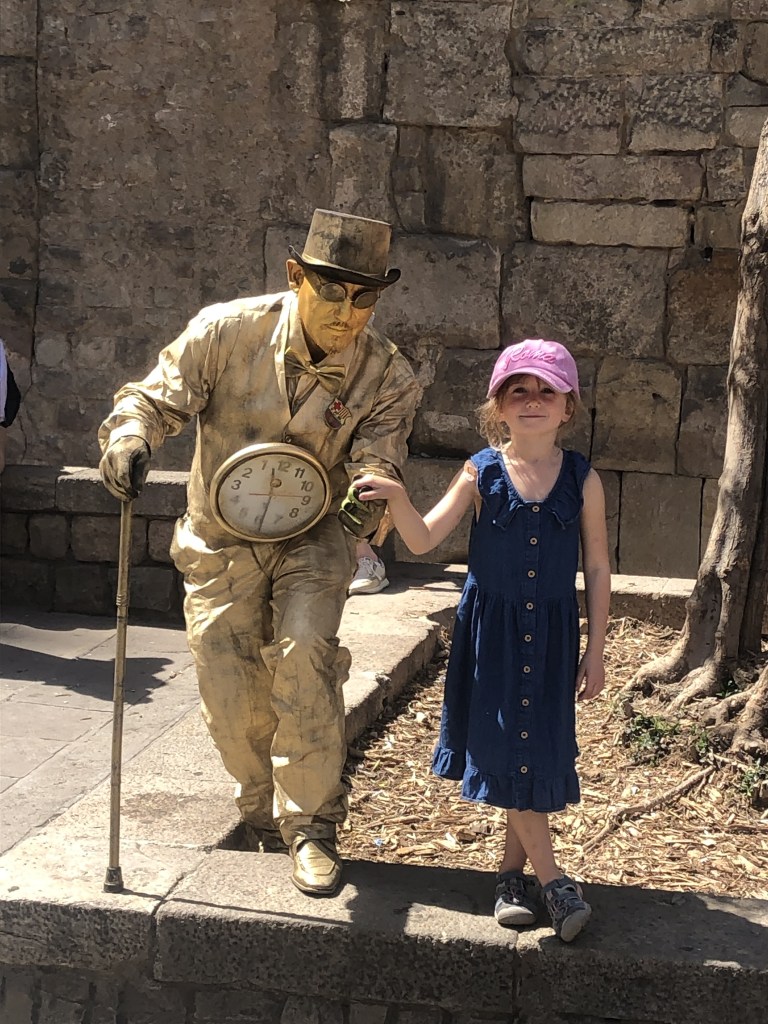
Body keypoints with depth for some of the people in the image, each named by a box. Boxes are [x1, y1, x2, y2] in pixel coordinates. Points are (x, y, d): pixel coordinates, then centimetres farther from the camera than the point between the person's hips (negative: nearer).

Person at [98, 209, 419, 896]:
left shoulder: (387, 377, -12)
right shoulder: (228, 332, -15)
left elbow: (377, 463, -17)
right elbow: (159, 396, -12)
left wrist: (369, 495, -41)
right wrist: (129, 434, -35)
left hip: (312, 536, 0)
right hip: (222, 543, 1)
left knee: (305, 650, -26)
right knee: (230, 696, 1)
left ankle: (311, 826, -11)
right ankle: (264, 812, 32)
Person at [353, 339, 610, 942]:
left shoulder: (582, 480, -3)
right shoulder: (483, 472, -5)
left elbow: (597, 569, 2)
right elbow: (423, 540, -7)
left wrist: (595, 651, 2)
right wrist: (397, 497, -26)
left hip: (552, 634, 1)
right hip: (491, 630, -1)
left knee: (540, 752, 5)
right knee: (506, 750, -1)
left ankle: (513, 872, 23)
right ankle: (553, 881, 9)